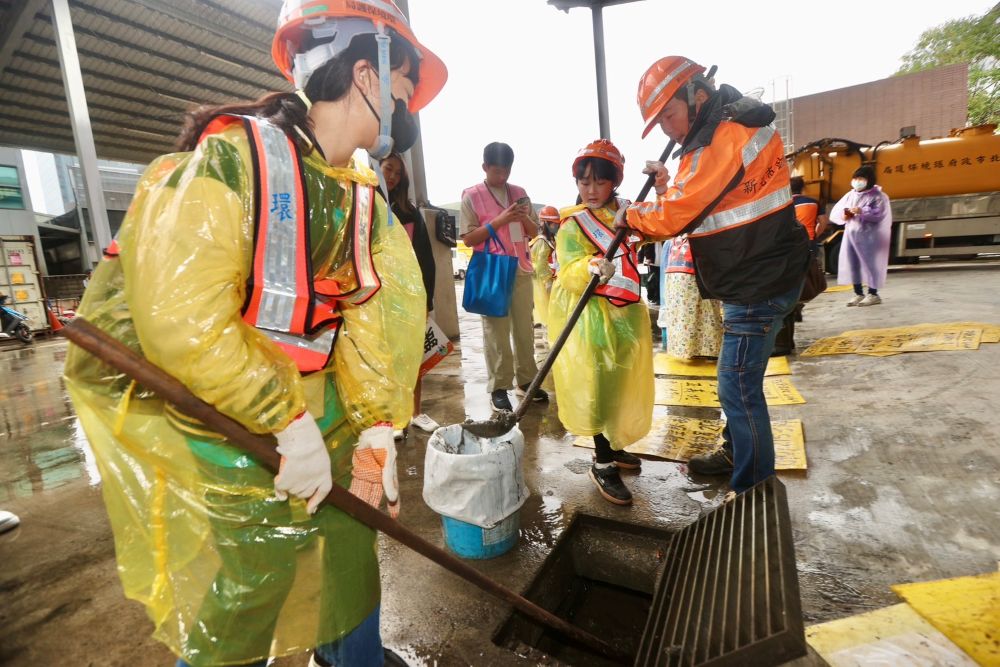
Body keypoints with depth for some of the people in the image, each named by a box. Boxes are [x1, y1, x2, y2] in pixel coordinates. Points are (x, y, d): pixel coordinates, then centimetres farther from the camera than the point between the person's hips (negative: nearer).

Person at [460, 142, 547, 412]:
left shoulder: (519, 193, 11)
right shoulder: (472, 195, -2)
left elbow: (534, 232, 13)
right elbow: (468, 239, -7)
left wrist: (525, 218, -9)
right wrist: (498, 221, -17)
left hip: (521, 269, 5)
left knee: (525, 327, 8)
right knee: (496, 330, -1)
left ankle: (525, 380, 20)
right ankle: (498, 387, 8)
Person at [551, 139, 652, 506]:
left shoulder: (626, 211, 7)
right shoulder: (571, 224, -7)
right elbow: (570, 274, -19)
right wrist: (592, 267, -39)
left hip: (624, 312, 6)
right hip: (589, 317, -5)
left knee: (622, 385, 15)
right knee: (595, 386, -2)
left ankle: (612, 446, 34)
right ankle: (602, 465, 11)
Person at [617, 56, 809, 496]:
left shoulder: (724, 138, -18)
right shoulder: (723, 132, 14)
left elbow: (673, 218, -19)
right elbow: (700, 206, 17)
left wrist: (630, 216, -3)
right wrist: (669, 187, 5)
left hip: (759, 286, -11)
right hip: (759, 278, 11)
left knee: (739, 388, -6)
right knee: (739, 379, 20)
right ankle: (734, 453, 37)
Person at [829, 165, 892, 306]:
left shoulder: (877, 196, -2)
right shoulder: (850, 195, 14)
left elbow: (879, 214, -16)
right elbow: (834, 213, 9)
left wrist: (862, 211, -28)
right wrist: (843, 215, -11)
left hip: (869, 237, -6)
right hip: (851, 235, 6)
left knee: (870, 263, -3)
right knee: (852, 263, 5)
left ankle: (873, 294, 6)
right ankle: (858, 293, 14)